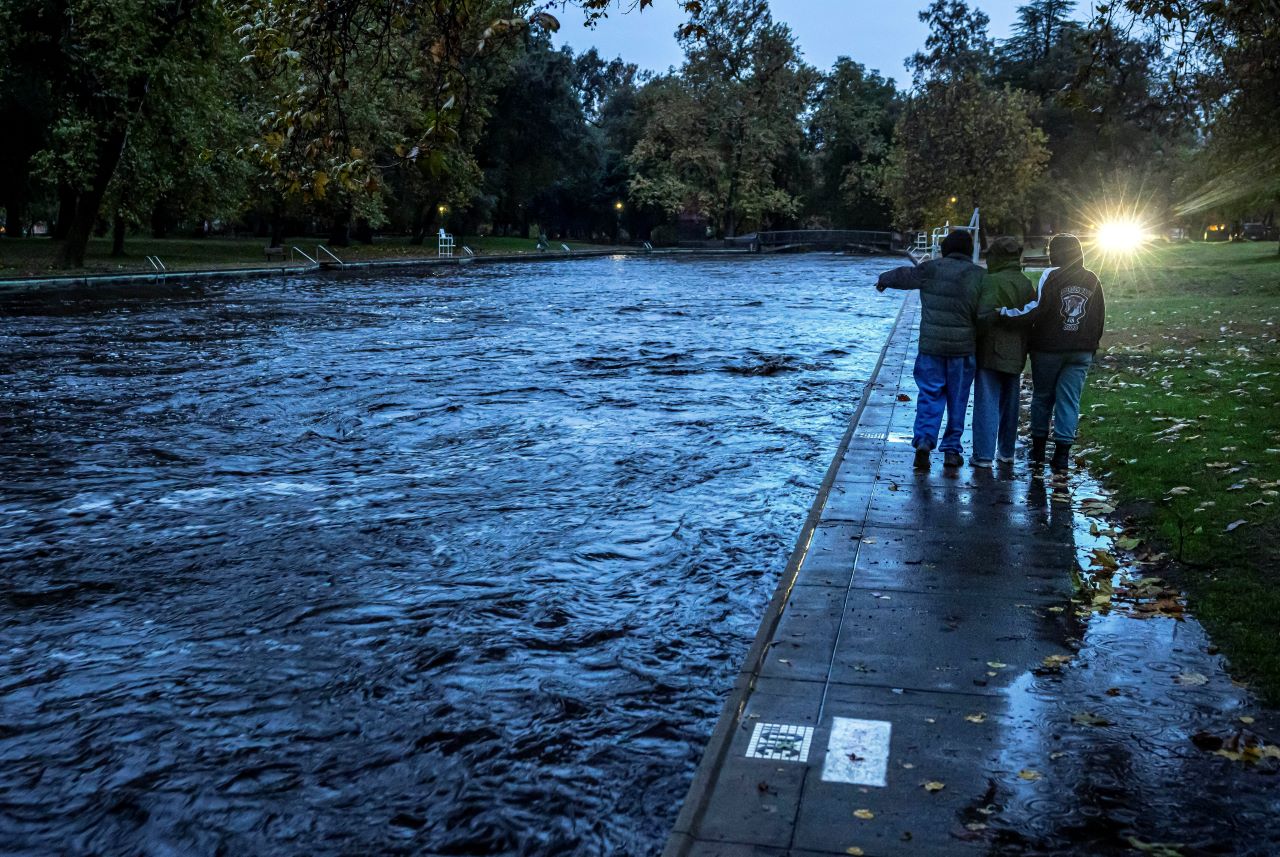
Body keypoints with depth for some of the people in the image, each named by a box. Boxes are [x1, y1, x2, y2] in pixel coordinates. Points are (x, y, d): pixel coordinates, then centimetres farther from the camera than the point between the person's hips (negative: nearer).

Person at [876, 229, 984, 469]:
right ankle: (952, 450, 14)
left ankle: (924, 440, -11)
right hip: (963, 348, 0)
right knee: (957, 400, 9)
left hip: (931, 345, 0)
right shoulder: (977, 275, -2)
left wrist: (883, 279, 34)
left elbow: (902, 275, 14)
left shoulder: (931, 269, 0)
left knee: (930, 395, 6)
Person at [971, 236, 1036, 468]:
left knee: (986, 404, -3)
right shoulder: (1026, 284, 8)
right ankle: (1006, 452, 26)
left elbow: (985, 316, -22)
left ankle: (983, 455, -3)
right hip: (1015, 354, 7)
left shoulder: (991, 282, -16)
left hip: (991, 353, -7)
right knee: (1010, 404, 17)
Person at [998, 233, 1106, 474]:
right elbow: (1100, 317, 11)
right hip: (1082, 352, 3)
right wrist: (1091, 345, 18)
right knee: (1069, 400, 3)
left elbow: (1037, 309, -21)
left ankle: (1038, 447, 21)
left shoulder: (1051, 276, -10)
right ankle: (1062, 453, -2)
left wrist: (1005, 315, -19)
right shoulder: (1093, 280, 8)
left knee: (1042, 397, 12)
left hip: (1049, 348, -3)